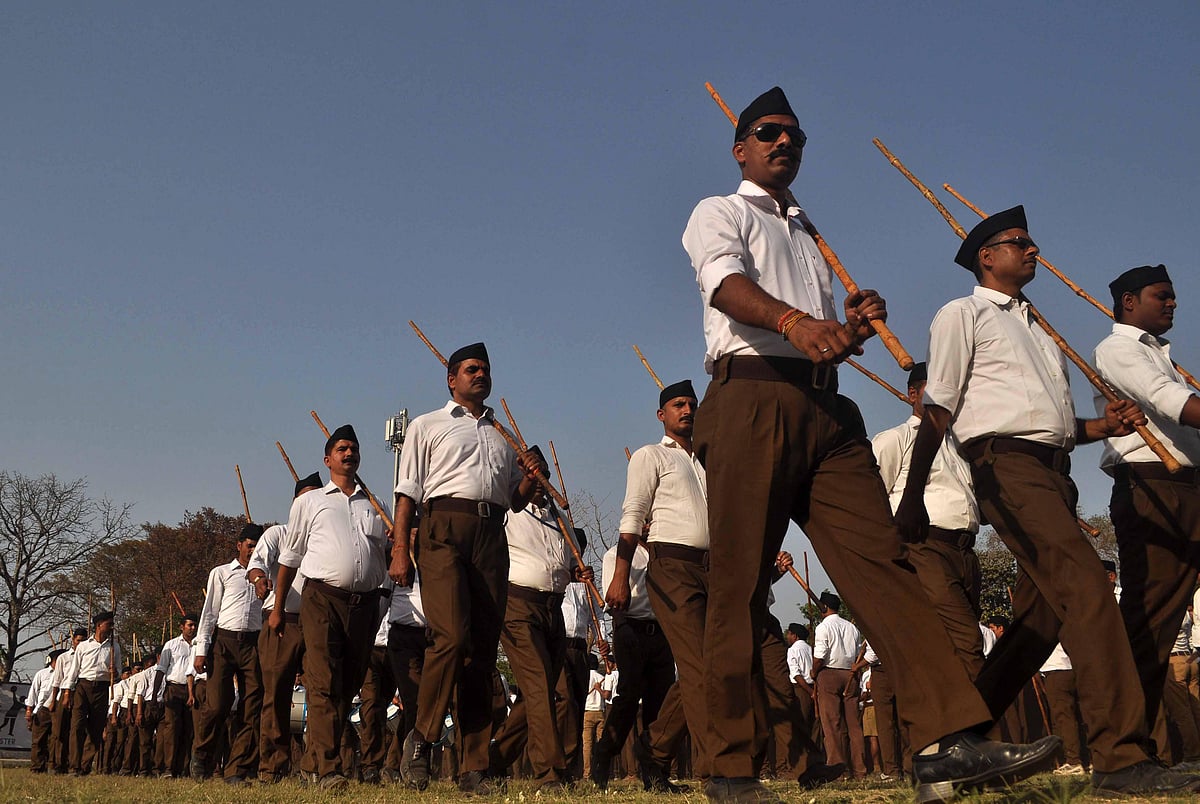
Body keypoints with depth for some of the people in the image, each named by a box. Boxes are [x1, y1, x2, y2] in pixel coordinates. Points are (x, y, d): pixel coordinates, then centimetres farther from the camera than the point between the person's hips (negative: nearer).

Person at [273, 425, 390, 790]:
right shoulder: (310, 501, 13)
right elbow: (290, 556, 12)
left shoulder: (374, 505, 21)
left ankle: (312, 762, 18)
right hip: (322, 596, -3)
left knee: (347, 687, 5)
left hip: (365, 602, 4)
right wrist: (277, 608, 7)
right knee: (324, 684, -15)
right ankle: (328, 768, -19)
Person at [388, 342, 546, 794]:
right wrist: (400, 550, -6)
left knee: (483, 651, -2)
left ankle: (473, 769, 0)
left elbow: (516, 500, 29)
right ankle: (422, 736, -2)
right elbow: (408, 492, 7)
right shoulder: (428, 426, 16)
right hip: (444, 528, -4)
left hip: (491, 537, 4)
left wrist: (532, 478, 6)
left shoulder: (503, 435, 29)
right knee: (452, 637, -23)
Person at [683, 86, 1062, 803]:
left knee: (879, 557, -10)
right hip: (753, 397, -6)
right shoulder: (720, 214, 13)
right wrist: (795, 321, -29)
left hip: (826, 407, 6)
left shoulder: (811, 235, 34)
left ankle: (950, 741, -18)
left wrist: (855, 321, 8)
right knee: (740, 583, -9)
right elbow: (727, 283, -9)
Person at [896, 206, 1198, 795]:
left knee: (1041, 614, 5)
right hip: (1006, 463, -9)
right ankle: (1119, 758, -27)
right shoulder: (964, 315, 6)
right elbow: (938, 411, -3)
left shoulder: (1035, 328, 30)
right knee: (1085, 587, -22)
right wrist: (912, 498, -10)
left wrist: (1103, 426, 8)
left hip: (1054, 472, 9)